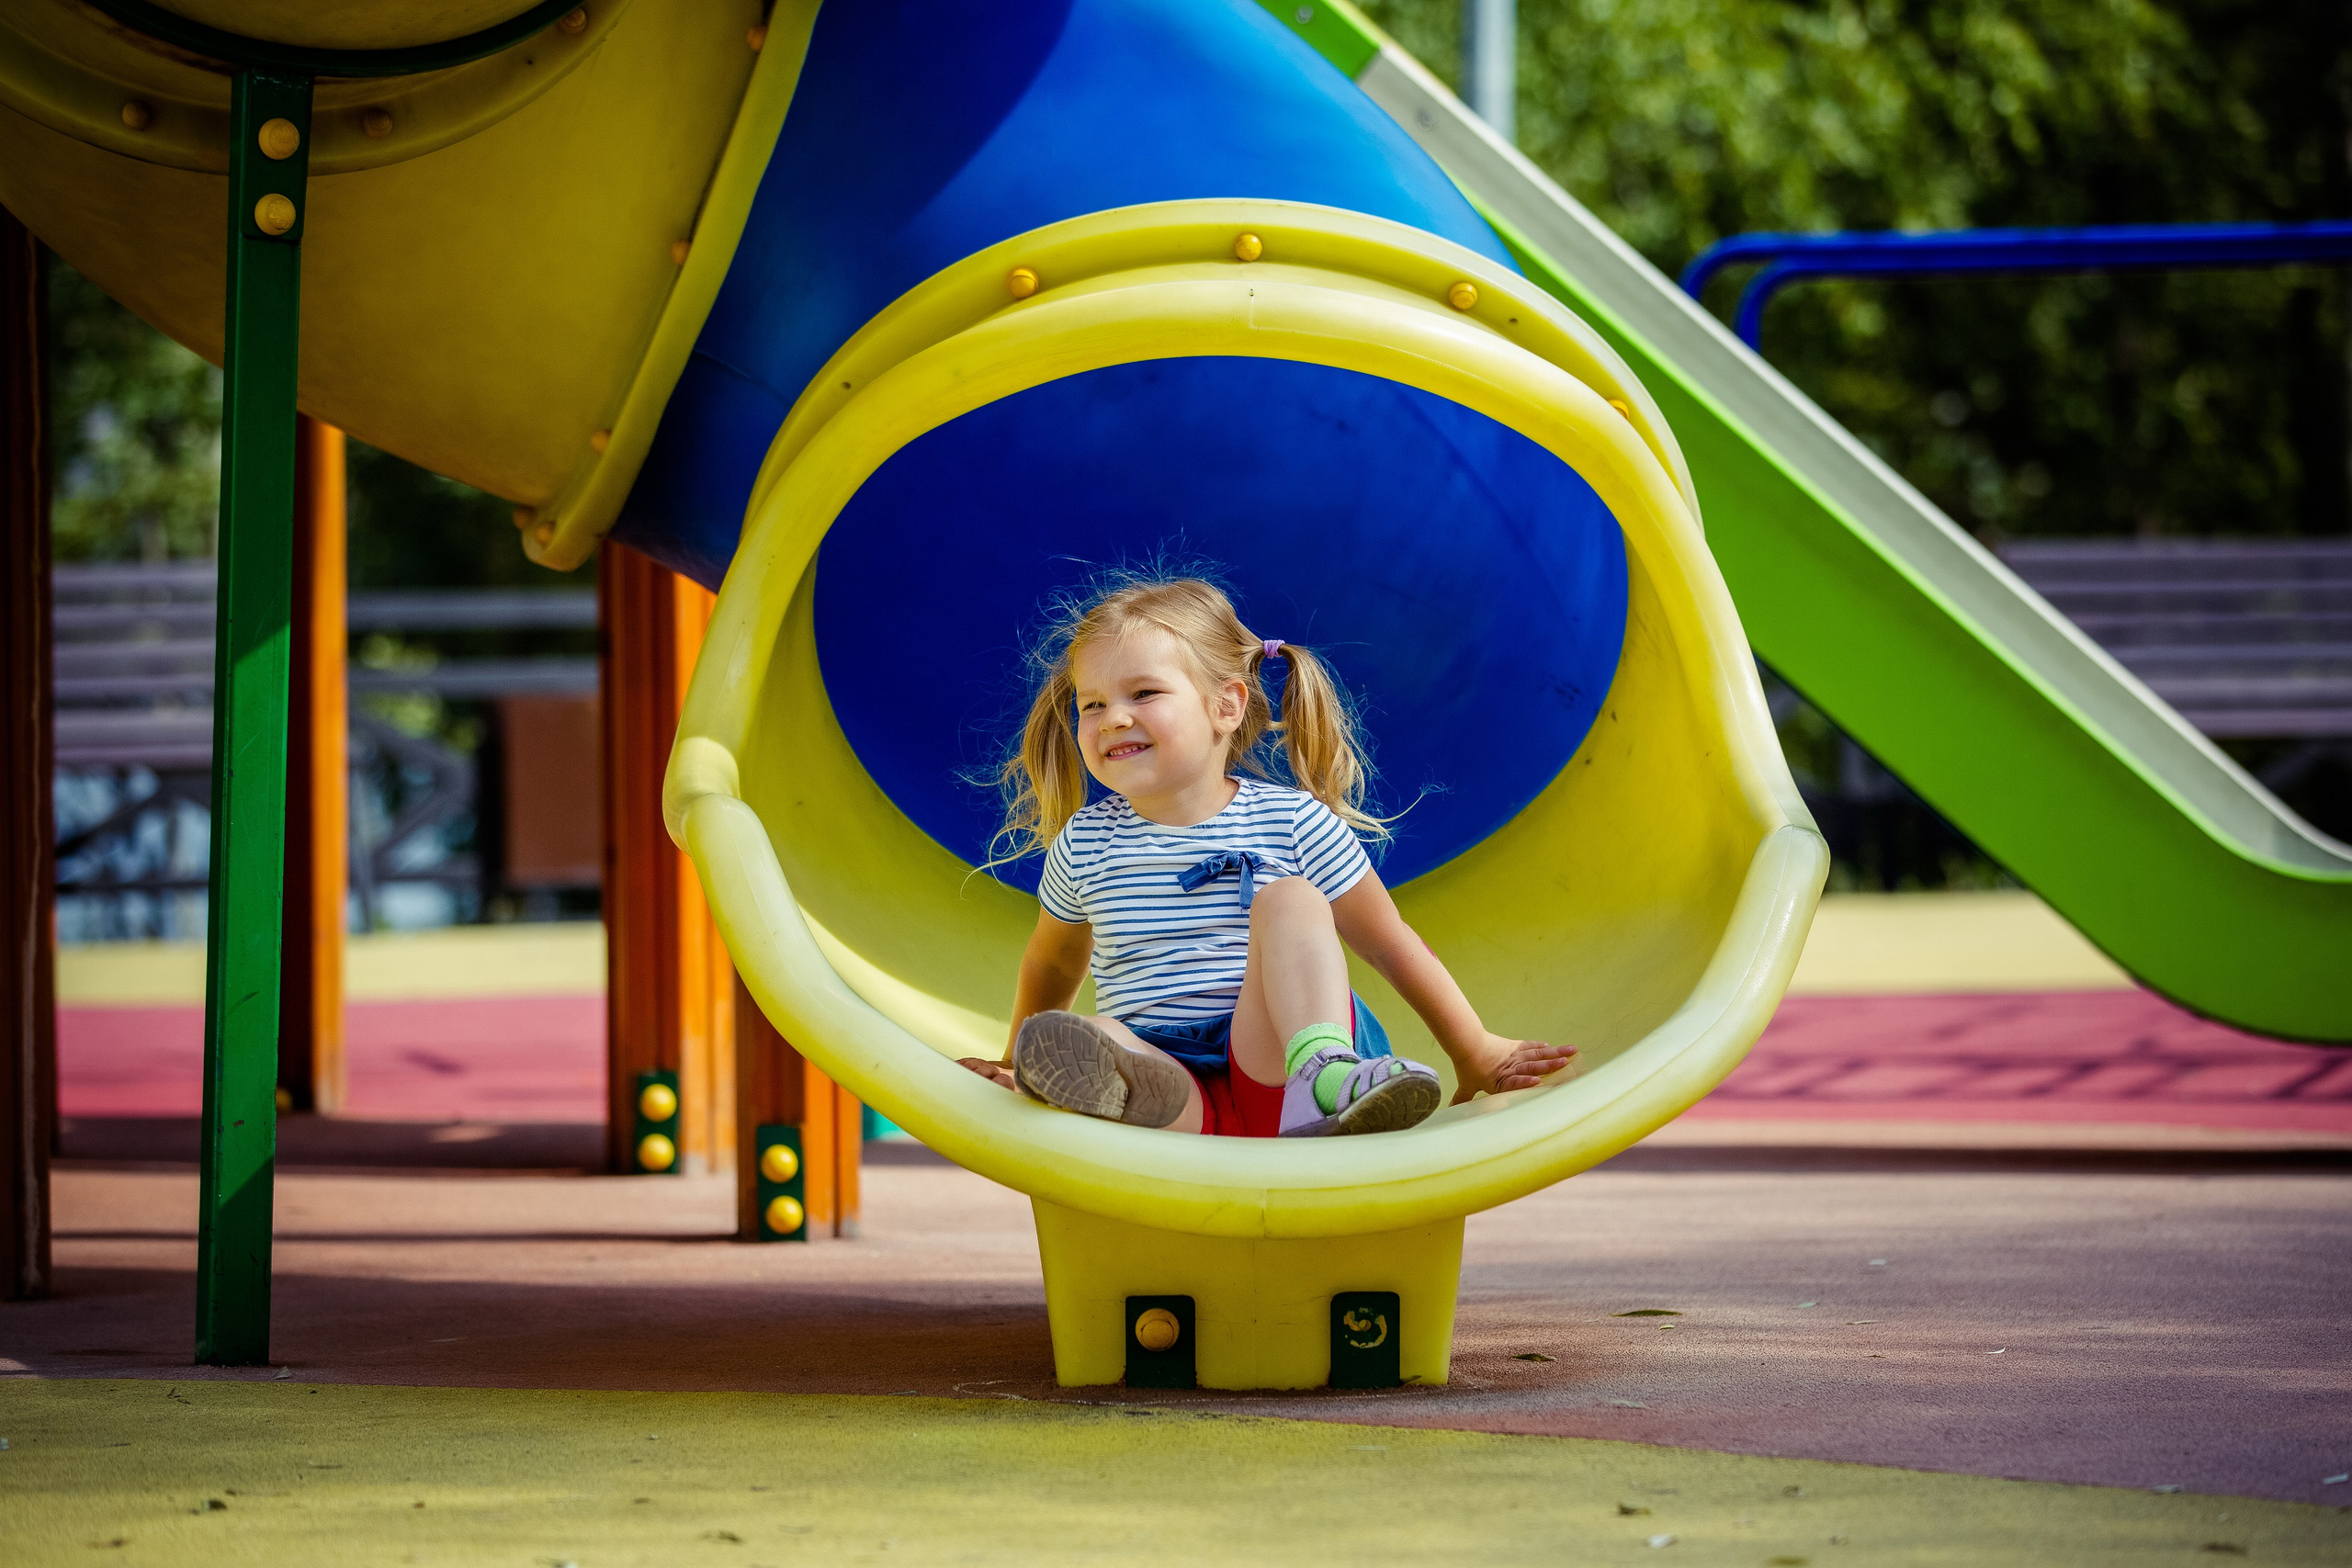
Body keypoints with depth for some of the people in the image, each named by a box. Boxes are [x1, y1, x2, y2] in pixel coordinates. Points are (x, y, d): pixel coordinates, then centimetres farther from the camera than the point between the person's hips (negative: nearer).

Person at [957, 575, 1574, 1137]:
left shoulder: (1293, 821, 3)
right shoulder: (1083, 844, 10)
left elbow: (1391, 946, 9)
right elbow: (1053, 962, 29)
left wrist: (1475, 1052, 10)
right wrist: (1020, 1063, 35)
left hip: (1273, 1058, -2)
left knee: (1288, 899, -23)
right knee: (1060, 1040, -29)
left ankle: (1324, 1076, -48)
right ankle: (1128, 1088, -65)